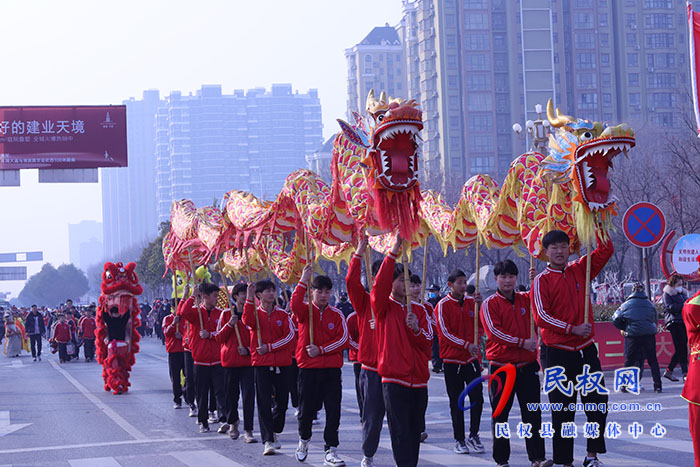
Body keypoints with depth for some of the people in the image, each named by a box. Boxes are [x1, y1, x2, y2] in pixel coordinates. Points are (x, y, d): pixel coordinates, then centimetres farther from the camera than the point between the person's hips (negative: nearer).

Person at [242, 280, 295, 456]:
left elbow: (290, 336, -3)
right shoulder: (255, 313, 3)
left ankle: (275, 432, 30)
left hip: (282, 363, 2)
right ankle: (268, 441, -5)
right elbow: (247, 321, -21)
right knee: (264, 403, -6)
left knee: (282, 401, 6)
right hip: (261, 363, -2)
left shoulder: (283, 314, 7)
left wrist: (269, 347, -12)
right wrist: (249, 299, -30)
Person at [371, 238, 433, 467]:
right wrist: (393, 254, -24)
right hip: (394, 378, -5)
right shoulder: (384, 308, 0)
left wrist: (416, 329, -13)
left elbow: (428, 341, 9)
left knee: (415, 431, 10)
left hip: (418, 378, 5)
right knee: (400, 432, -8)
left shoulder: (418, 309, 14)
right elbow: (379, 286, -19)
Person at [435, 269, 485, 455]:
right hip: (452, 360, -3)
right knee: (456, 403, 2)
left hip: (472, 359, 3)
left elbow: (480, 327, -3)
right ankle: (459, 439, 10)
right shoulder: (443, 305, -5)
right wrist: (466, 345, -19)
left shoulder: (471, 302, 7)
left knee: (477, 399, -1)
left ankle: (474, 435, 13)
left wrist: (479, 305, -16)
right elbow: (445, 333, -11)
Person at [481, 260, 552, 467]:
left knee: (532, 412, 1)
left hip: (527, 365, 3)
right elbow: (494, 330, -11)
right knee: (500, 413, 3)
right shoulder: (490, 304, 0)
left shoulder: (526, 299, 11)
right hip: (501, 367, -3)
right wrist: (522, 343, -16)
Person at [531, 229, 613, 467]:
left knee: (598, 402, 1)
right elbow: (542, 317, -11)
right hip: (558, 352, -3)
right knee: (562, 408, 1)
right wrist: (573, 329, -17)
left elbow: (605, 251, 2)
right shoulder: (541, 281, -2)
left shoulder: (579, 270, 9)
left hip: (586, 349, 3)